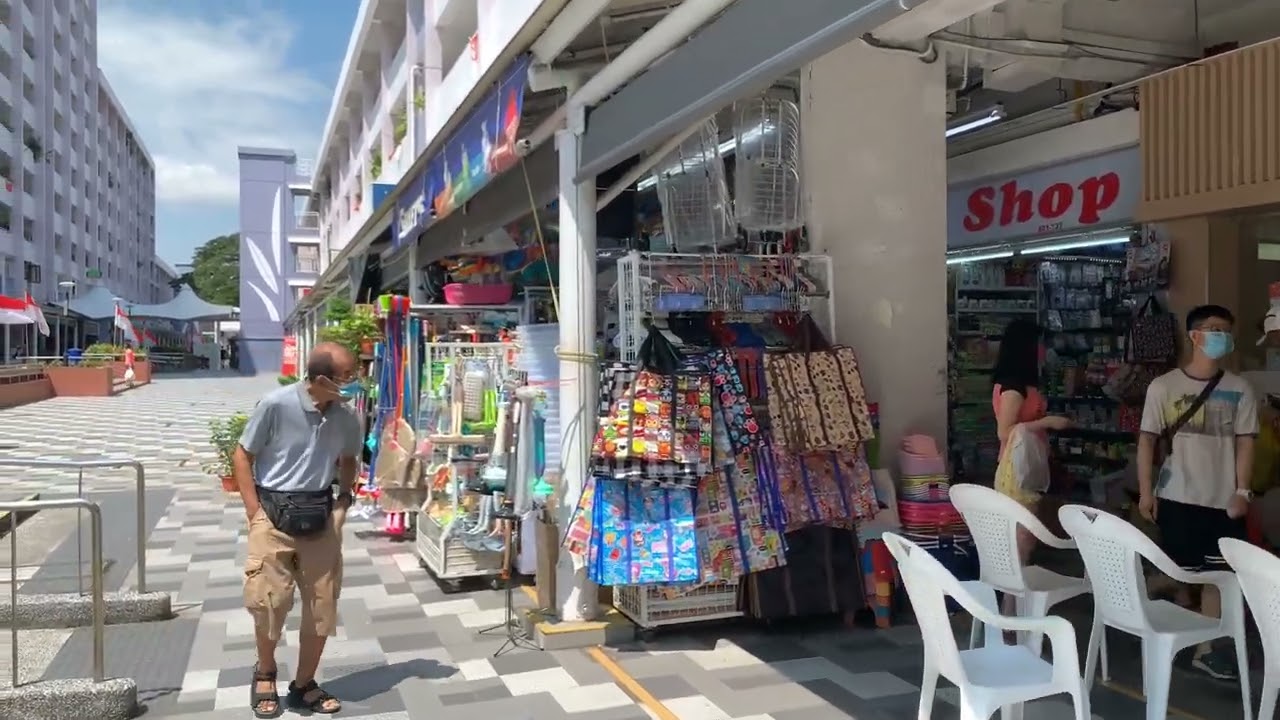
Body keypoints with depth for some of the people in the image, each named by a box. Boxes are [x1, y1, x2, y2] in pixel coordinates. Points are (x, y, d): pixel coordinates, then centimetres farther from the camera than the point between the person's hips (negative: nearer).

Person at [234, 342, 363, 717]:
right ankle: (265, 674, 31)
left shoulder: (346, 417, -5)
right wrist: (255, 513, -11)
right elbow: (243, 457, -7)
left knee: (322, 606, 7)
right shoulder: (276, 405, -17)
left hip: (320, 514, 4)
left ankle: (304, 685, 26)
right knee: (269, 602, 1)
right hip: (274, 513, -3)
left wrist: (344, 498, 3)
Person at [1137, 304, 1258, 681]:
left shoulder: (1239, 390, 2)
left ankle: (1205, 646, 14)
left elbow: (1245, 442, 2)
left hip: (1222, 499, 2)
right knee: (1178, 573, 8)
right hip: (1177, 497, -2)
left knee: (1217, 573, 5)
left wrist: (1242, 491, -6)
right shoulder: (1163, 386, -4)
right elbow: (1147, 440, -2)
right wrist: (1145, 491, -5)